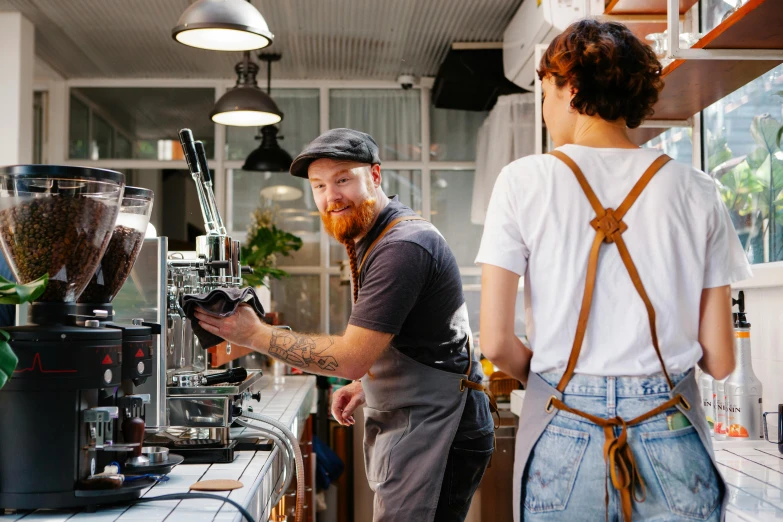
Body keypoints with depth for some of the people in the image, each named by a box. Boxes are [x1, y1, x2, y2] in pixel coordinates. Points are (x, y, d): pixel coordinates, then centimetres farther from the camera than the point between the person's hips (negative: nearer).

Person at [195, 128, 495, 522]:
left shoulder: (403, 246, -20)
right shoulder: (369, 238, 14)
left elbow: (353, 356, -23)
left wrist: (256, 335, -20)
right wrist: (368, 385, 8)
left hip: (435, 433, -10)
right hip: (407, 429, 10)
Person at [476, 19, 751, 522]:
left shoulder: (523, 181, -5)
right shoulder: (696, 191, -1)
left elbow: (495, 341, -8)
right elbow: (719, 360, -1)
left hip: (563, 435, -1)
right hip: (671, 439, 1)